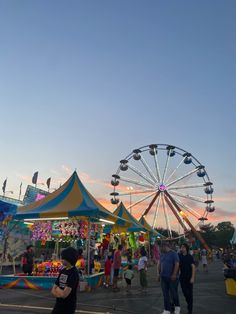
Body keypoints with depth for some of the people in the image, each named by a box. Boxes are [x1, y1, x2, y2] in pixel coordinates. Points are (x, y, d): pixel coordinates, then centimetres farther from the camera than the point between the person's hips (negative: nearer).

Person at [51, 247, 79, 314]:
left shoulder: (73, 273, -19)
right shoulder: (62, 271, 4)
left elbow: (64, 294, -23)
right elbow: (53, 290, 7)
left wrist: (57, 289, -4)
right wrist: (59, 292, -14)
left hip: (68, 308, -7)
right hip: (58, 305, 8)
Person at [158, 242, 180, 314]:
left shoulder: (173, 254, -10)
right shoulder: (162, 254, 11)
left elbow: (177, 264, -15)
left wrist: (174, 274, -19)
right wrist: (159, 274, 13)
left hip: (172, 277, -6)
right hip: (163, 277, 6)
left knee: (173, 293, 6)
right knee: (165, 294, 7)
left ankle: (177, 307, 29)